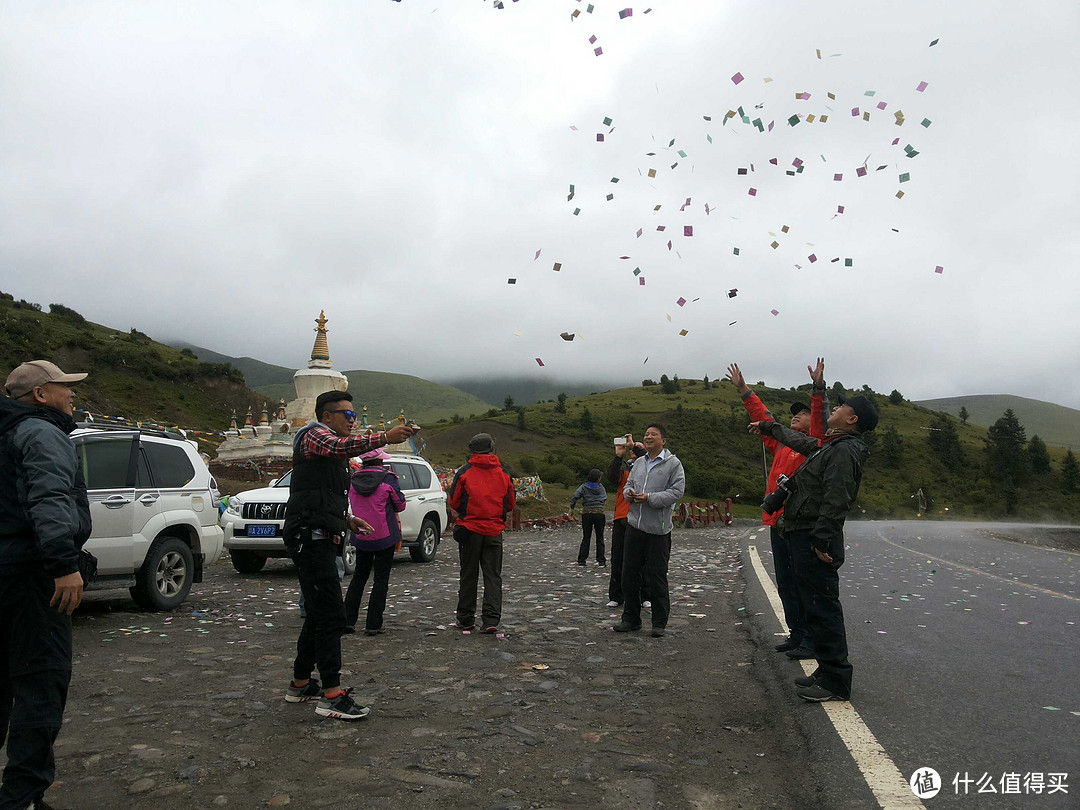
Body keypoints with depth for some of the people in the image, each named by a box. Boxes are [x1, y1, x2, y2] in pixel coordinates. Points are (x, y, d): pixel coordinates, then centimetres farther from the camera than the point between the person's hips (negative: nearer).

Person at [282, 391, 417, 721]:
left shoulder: (332, 456, 25)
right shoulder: (314, 434, -6)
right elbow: (342, 446, -30)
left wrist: (347, 519, 18)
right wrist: (385, 437, -41)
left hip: (321, 540, 11)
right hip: (310, 538, -11)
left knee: (320, 613, 15)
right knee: (331, 614, -14)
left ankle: (300, 683, 24)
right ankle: (331, 693, -13)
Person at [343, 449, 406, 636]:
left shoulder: (353, 480, 2)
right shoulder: (387, 479, -11)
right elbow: (400, 505, -2)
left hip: (361, 537, 4)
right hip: (384, 536, -4)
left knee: (358, 577, 17)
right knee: (381, 579, 3)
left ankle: (347, 620, 16)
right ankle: (373, 625, 1)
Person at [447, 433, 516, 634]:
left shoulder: (464, 472, -3)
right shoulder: (503, 473, 3)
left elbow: (454, 502, 0)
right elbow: (511, 504, 9)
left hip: (470, 530, -1)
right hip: (494, 531, 1)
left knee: (468, 575, 9)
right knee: (493, 575, 5)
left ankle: (466, 619, 15)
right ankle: (491, 619, -4)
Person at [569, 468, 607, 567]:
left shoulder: (584, 487, -2)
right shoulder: (601, 487, 1)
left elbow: (575, 496, -12)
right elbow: (604, 497, 8)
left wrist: (571, 508, -2)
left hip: (587, 514, 0)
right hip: (599, 513, 0)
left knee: (586, 538, 7)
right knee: (599, 538, 8)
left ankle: (582, 560, 4)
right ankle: (601, 560, 8)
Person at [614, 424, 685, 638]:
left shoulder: (673, 463, -4)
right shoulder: (638, 463, 15)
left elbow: (677, 492, -11)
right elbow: (628, 484, 22)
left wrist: (650, 498, -18)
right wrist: (628, 492, -2)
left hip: (658, 529, -6)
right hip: (634, 525, 6)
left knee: (656, 578, 0)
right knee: (630, 574, 9)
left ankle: (660, 623, 13)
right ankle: (631, 619, 22)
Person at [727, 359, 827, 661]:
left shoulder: (814, 444, -3)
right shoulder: (781, 443, 17)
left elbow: (821, 420, -20)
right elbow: (763, 417, 25)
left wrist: (818, 388, -33)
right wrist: (744, 390, 25)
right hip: (778, 523, 8)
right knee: (785, 584, 15)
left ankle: (812, 641, 5)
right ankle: (796, 634, 27)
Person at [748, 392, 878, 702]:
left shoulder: (844, 450, -14)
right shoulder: (830, 446, 19)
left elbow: (835, 501, -23)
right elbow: (801, 441, 39)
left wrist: (821, 540, -26)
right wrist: (769, 428, 50)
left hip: (815, 541, -11)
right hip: (804, 537, 11)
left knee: (822, 609, -7)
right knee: (817, 607, 14)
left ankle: (835, 681, -1)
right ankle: (828, 672, 22)